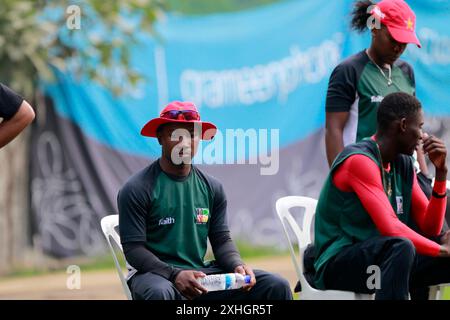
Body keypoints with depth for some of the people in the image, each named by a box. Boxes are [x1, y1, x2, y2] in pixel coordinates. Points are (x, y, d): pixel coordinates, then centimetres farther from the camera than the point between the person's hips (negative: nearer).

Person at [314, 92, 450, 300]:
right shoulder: (360, 160, -15)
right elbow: (390, 227, -24)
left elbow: (430, 228, 11)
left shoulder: (404, 164, 12)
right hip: (337, 264, -9)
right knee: (401, 247, -37)